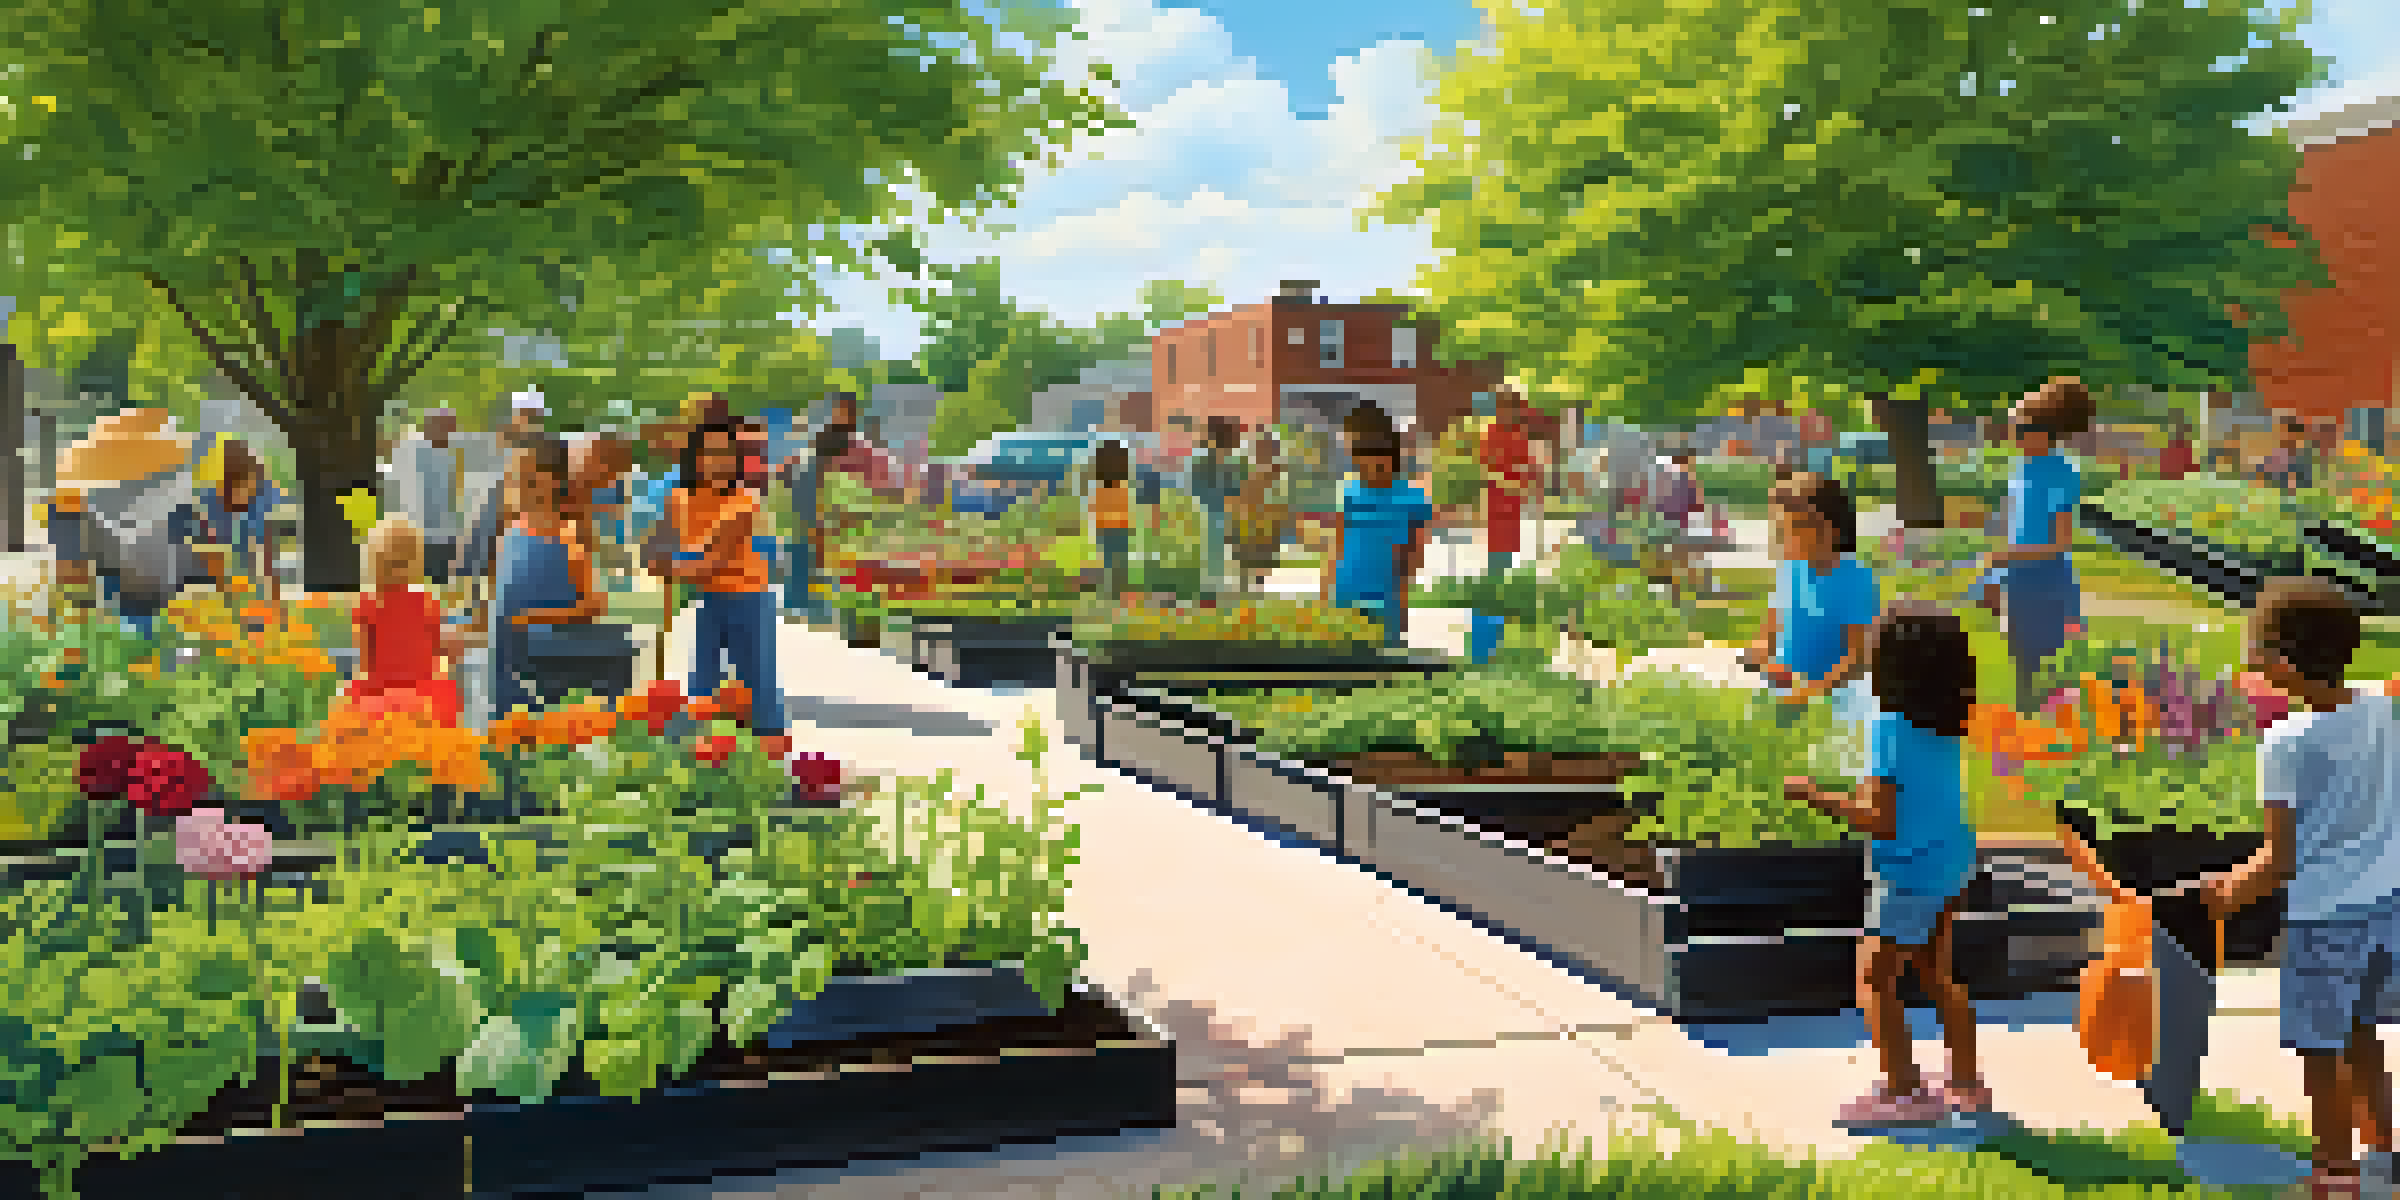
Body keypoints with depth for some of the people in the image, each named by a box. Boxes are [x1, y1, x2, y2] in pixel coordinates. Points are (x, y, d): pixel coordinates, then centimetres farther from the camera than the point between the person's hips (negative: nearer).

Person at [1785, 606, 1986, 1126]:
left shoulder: (1891, 728, -26)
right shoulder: (1945, 721, -3)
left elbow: (1879, 819, -27)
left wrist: (1814, 795, -17)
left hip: (1911, 877, -8)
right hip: (1951, 861, 8)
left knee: (1873, 981, 6)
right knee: (1937, 974, 22)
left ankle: (1902, 1093, 13)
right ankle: (1966, 1086, 33)